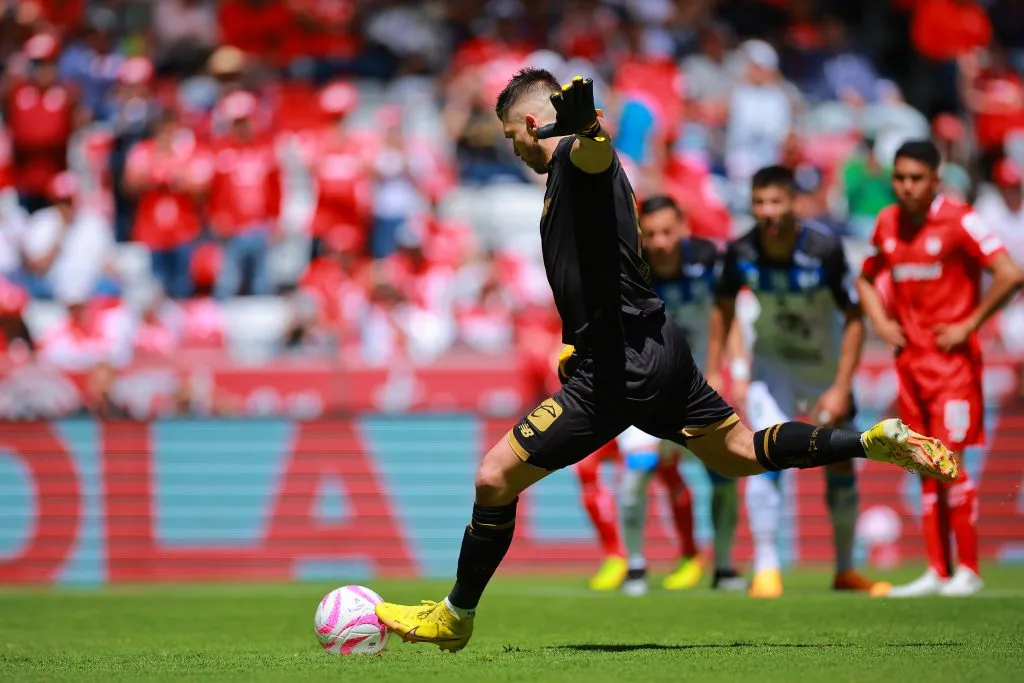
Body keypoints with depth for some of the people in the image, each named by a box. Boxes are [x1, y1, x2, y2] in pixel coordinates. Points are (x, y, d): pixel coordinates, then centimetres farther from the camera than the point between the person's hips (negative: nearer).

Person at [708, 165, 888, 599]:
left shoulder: (824, 249, -27)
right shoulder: (741, 253, -19)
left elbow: (854, 319, -18)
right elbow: (724, 308, 0)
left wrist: (841, 389, -21)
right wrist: (712, 373, -1)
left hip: (825, 366, 0)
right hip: (772, 363, 0)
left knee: (840, 467, 6)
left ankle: (845, 570, 24)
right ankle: (765, 568, -16)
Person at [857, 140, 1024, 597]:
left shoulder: (959, 221, -11)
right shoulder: (887, 224, 9)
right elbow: (866, 278, 26)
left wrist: (968, 325, -15)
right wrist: (879, 321, 9)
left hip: (952, 358, -6)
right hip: (910, 361, 6)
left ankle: (968, 569, -4)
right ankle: (936, 572, 9)